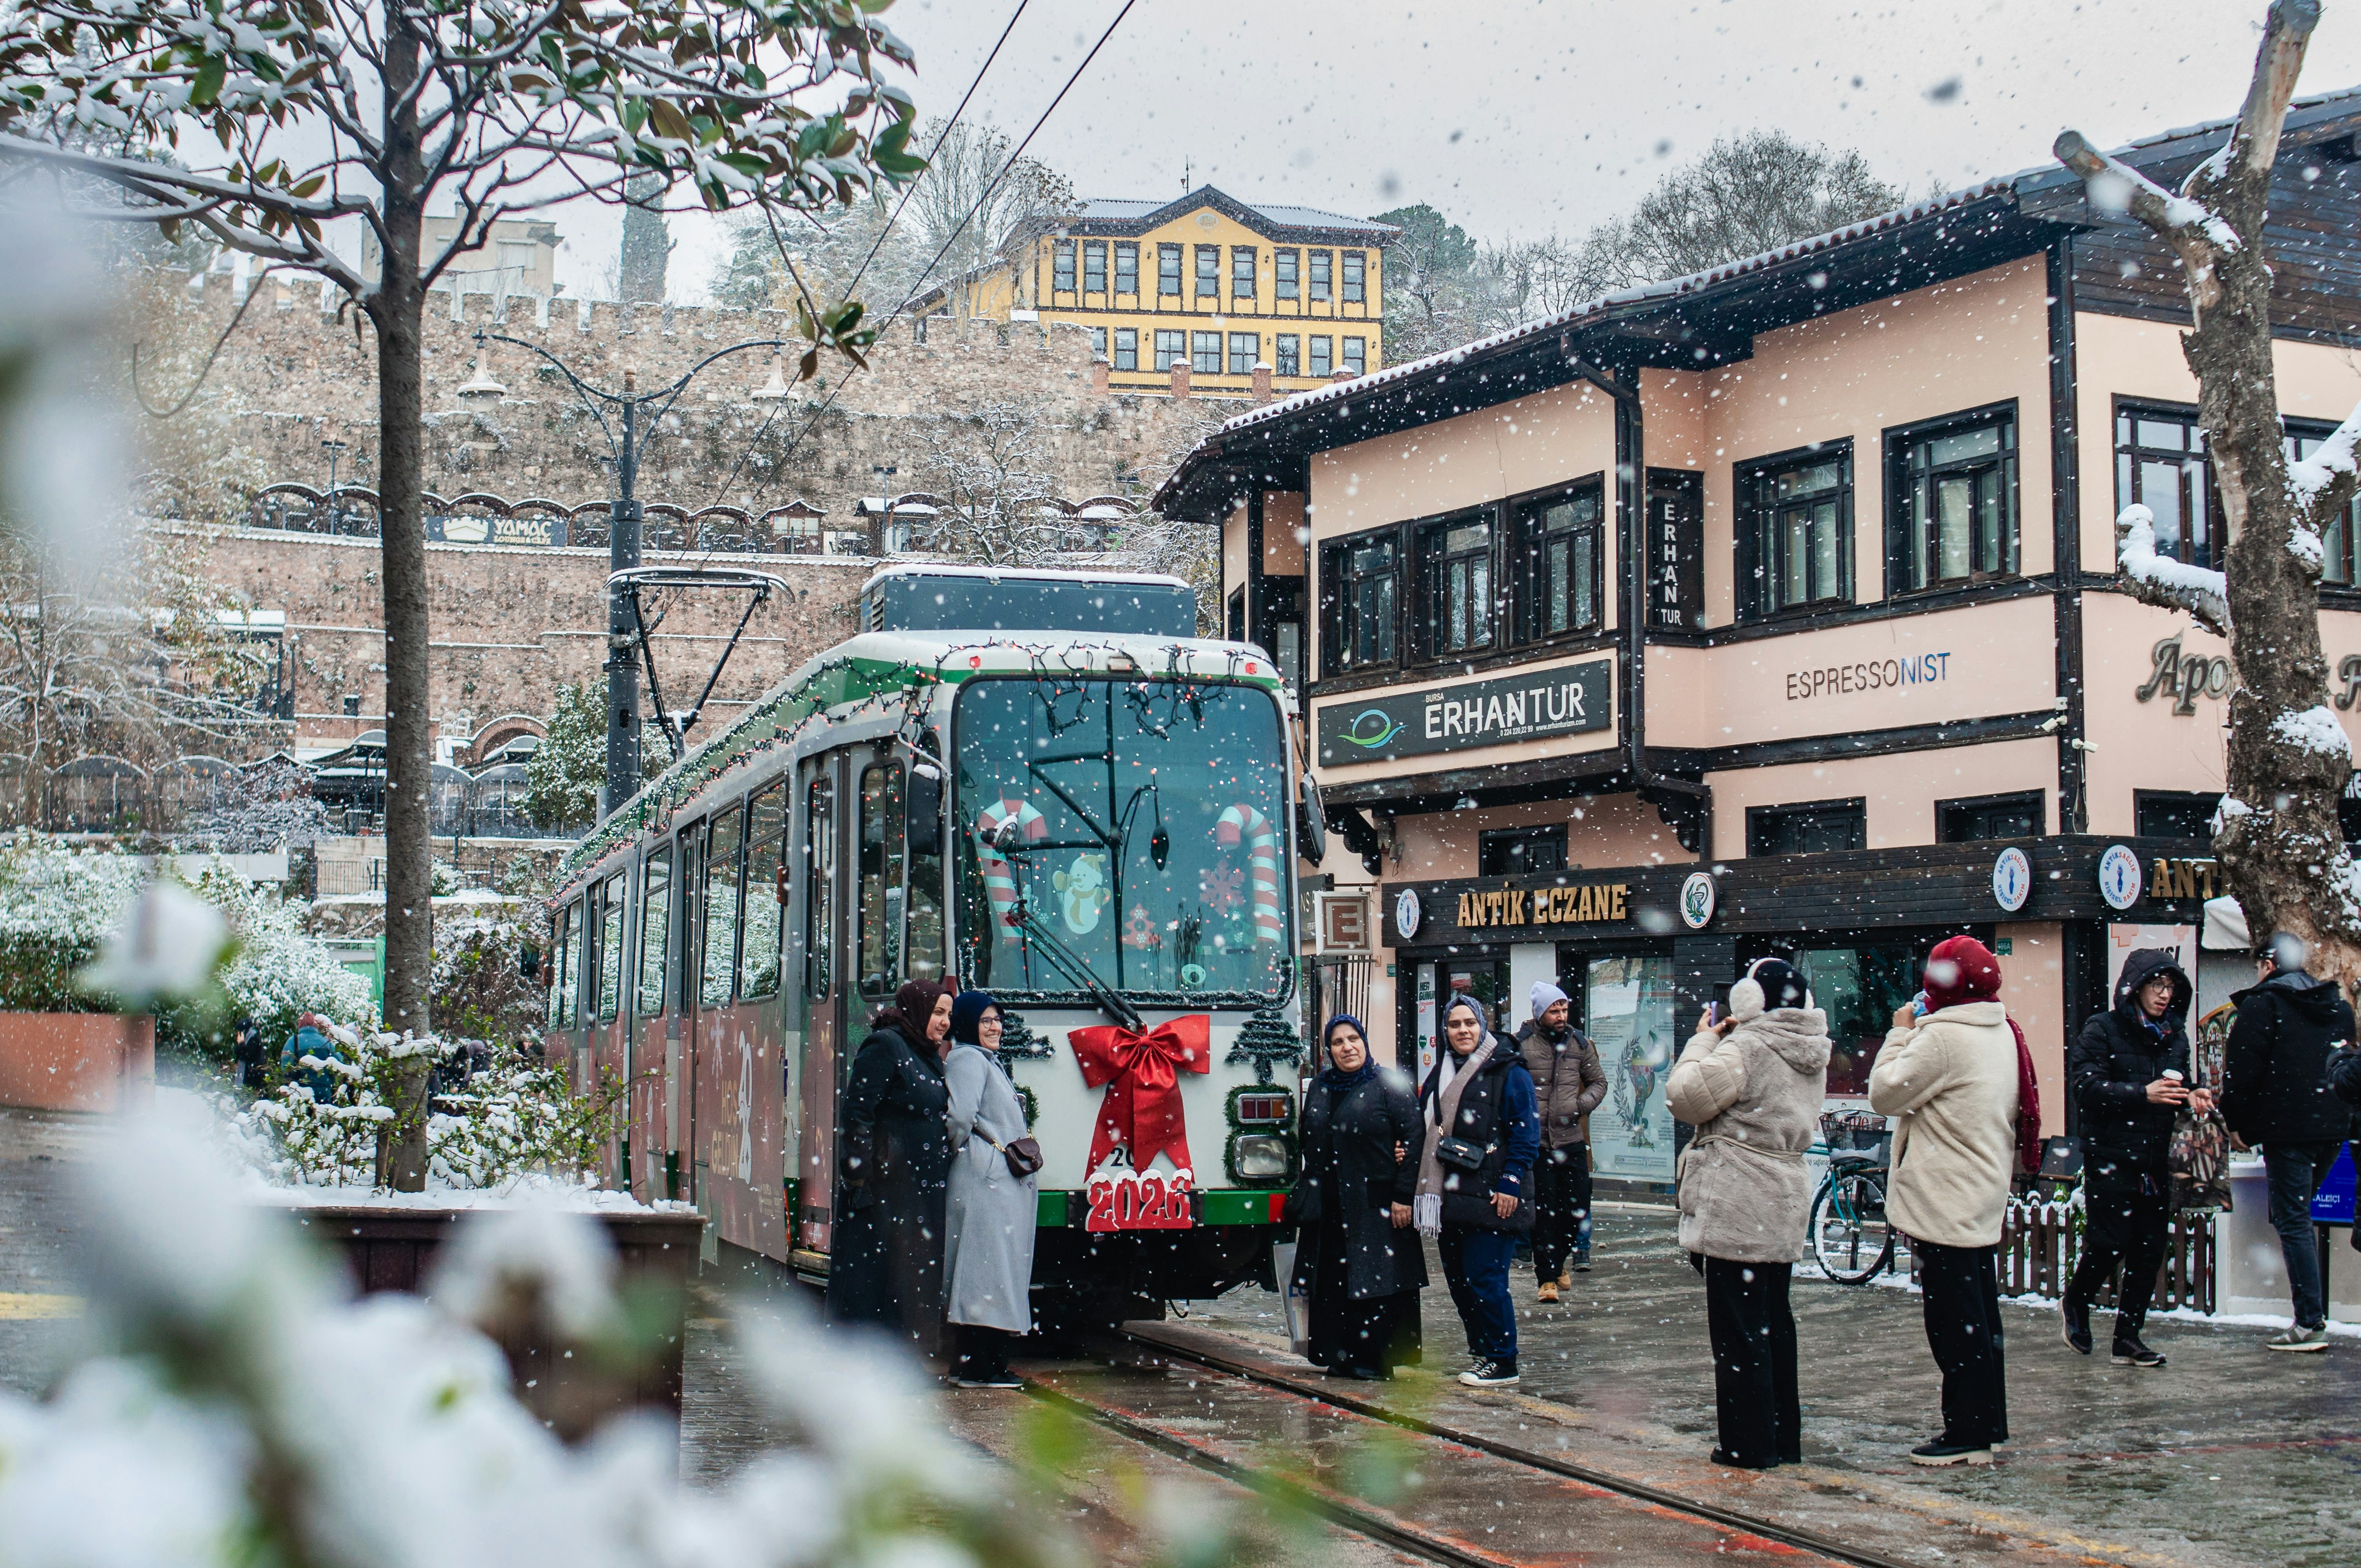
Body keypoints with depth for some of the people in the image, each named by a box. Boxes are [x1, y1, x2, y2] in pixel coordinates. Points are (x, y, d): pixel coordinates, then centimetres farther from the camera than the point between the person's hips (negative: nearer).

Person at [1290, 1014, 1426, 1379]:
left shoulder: (1389, 1085, -2)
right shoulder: (1319, 1088, 14)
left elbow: (1414, 1140, -7)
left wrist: (1403, 1196, -13)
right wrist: (1306, 1196, 6)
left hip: (1376, 1205, -5)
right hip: (1329, 1207, 5)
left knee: (1377, 1280, -4)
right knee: (1333, 1281, 5)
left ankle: (1376, 1359, 1)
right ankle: (1341, 1356, 12)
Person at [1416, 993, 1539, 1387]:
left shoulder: (1509, 1072, -4)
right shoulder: (1440, 1074, 15)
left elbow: (1526, 1133, -8)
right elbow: (1426, 1129, 18)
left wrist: (1511, 1183, -14)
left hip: (1490, 1197, -7)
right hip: (1449, 1196, 7)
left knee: (1484, 1278, -7)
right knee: (1457, 1278, 9)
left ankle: (1502, 1363, 1)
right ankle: (1480, 1352, 21)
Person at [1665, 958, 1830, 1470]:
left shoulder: (1744, 1049, -16)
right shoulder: (1811, 1054, 10)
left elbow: (1686, 1097, -12)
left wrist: (1703, 1043, 1)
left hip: (1739, 1210, -8)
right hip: (1786, 1202, 8)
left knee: (1738, 1330, -2)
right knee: (1774, 1323, 16)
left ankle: (1749, 1445, 1)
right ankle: (1784, 1437, 21)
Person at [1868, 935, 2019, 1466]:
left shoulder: (1943, 1036, -18)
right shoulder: (2000, 1033, 11)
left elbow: (1886, 1094, -13)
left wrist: (1902, 1033, -3)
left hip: (1947, 1203, -9)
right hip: (1985, 1199, 9)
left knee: (1953, 1322, -5)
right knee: (1979, 1317, 15)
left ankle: (1967, 1435, -3)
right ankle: (1988, 1424, 22)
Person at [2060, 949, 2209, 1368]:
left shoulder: (2174, 1035, 13)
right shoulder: (2102, 1030, -6)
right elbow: (2084, 1086, -15)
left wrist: (2191, 1095, -1)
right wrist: (2143, 1094, -23)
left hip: (2155, 1162, 6)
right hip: (2109, 1160, -6)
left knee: (2149, 1253, 4)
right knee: (2109, 1246, -5)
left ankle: (2128, 1338, 13)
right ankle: (2075, 1303, 24)